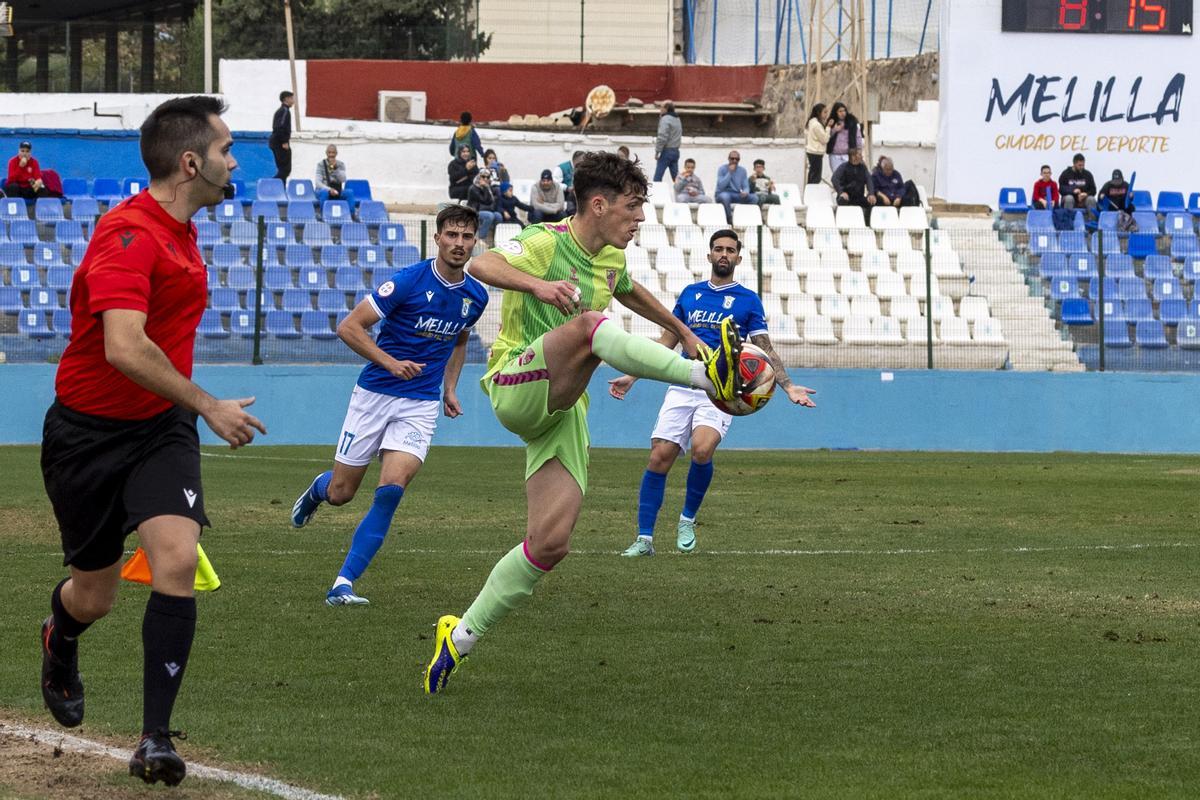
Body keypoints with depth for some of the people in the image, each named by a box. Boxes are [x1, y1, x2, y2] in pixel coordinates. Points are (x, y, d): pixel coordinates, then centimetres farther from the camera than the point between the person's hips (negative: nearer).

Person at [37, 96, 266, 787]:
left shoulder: (180, 231, 5)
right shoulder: (129, 236, -24)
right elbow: (124, 349, -35)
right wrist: (208, 406, -28)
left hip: (160, 426, 6)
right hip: (89, 431, -6)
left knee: (178, 558, -18)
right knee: (94, 597, 9)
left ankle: (156, 740, -15)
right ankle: (60, 645, 49)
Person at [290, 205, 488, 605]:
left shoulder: (476, 296, 2)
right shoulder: (408, 281, -15)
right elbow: (349, 327, -14)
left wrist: (450, 388, 14)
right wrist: (390, 362, -24)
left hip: (421, 404, 3)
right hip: (374, 394, -2)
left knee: (391, 489, -19)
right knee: (340, 493, 5)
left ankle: (343, 584, -15)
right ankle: (318, 488, 45)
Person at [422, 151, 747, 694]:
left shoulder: (611, 260, 16)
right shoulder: (547, 242, -9)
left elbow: (633, 293, 41)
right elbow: (481, 265, -28)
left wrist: (684, 333, 45)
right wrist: (536, 284, -45)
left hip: (563, 410, 8)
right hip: (516, 387, -8)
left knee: (551, 544, -6)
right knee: (590, 325, -35)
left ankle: (460, 638, 8)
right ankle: (707, 377, -52)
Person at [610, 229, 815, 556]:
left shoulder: (748, 300, 6)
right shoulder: (690, 293, 14)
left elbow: (765, 351, 6)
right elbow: (666, 342, 20)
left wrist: (788, 387, -6)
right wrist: (631, 377, 15)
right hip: (683, 389, 3)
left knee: (702, 449, -28)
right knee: (659, 457, -10)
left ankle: (688, 521, -4)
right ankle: (644, 539, -2)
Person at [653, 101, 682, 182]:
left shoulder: (665, 119, -13)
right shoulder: (677, 119, 15)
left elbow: (662, 137, -20)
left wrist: (657, 151, -13)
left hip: (666, 151, -8)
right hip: (675, 150, 8)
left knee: (658, 176, -6)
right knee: (676, 176, 9)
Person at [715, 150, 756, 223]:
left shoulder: (742, 170, 7)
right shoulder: (722, 169, -6)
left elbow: (746, 187, 4)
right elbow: (721, 186, -17)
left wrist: (745, 192, -21)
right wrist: (729, 173, -20)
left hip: (737, 195, 4)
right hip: (723, 194, -4)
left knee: (754, 198, -21)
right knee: (725, 196, -41)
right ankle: (730, 221, -28)